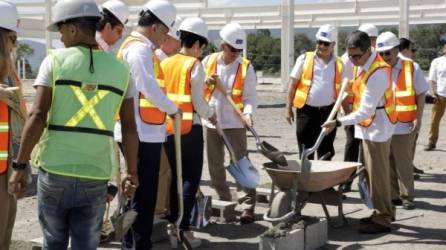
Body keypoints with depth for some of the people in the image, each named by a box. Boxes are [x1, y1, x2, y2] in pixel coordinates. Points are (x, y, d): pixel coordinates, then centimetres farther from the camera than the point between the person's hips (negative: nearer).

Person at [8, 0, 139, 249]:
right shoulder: (120, 68, 3)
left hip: (55, 170, -1)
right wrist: (132, 172, 11)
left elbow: (38, 116, -11)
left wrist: (20, 165, -5)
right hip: (96, 175, 1)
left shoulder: (55, 60, -4)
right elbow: (129, 127, 2)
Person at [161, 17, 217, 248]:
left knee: (176, 177, 14)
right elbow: (198, 102, -11)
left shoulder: (165, 63, 7)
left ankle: (173, 226, 17)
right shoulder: (195, 65, -9)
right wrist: (211, 115, 7)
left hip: (167, 128, 6)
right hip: (189, 129, -6)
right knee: (192, 178, 3)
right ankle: (183, 228, 0)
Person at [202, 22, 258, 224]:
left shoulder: (246, 67, -6)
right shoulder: (208, 61, 1)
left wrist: (247, 112, -27)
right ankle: (224, 201, 28)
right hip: (211, 121, 4)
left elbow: (250, 96, -8)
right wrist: (205, 82, -12)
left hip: (234, 123, -3)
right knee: (215, 165, 13)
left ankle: (248, 206, 1)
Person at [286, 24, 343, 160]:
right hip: (306, 110, -2)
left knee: (326, 152, 11)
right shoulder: (304, 59, 0)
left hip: (328, 111, 2)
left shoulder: (339, 64, 5)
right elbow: (293, 84, 2)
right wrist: (289, 108, -2)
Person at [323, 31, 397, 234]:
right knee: (373, 171, 16)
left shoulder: (378, 73, -26)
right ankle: (383, 212, 27)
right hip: (367, 125, 10)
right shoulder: (361, 63, 2)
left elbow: (366, 111, -27)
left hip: (377, 127, -9)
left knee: (377, 173, -5)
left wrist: (338, 122, -28)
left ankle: (382, 220, 3)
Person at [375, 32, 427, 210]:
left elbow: (420, 95, 1)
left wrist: (418, 119, -6)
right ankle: (392, 195, 21)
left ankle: (407, 196, 15)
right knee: (387, 163, 9)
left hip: (404, 125, -3)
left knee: (404, 163, 4)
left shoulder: (411, 68, -3)